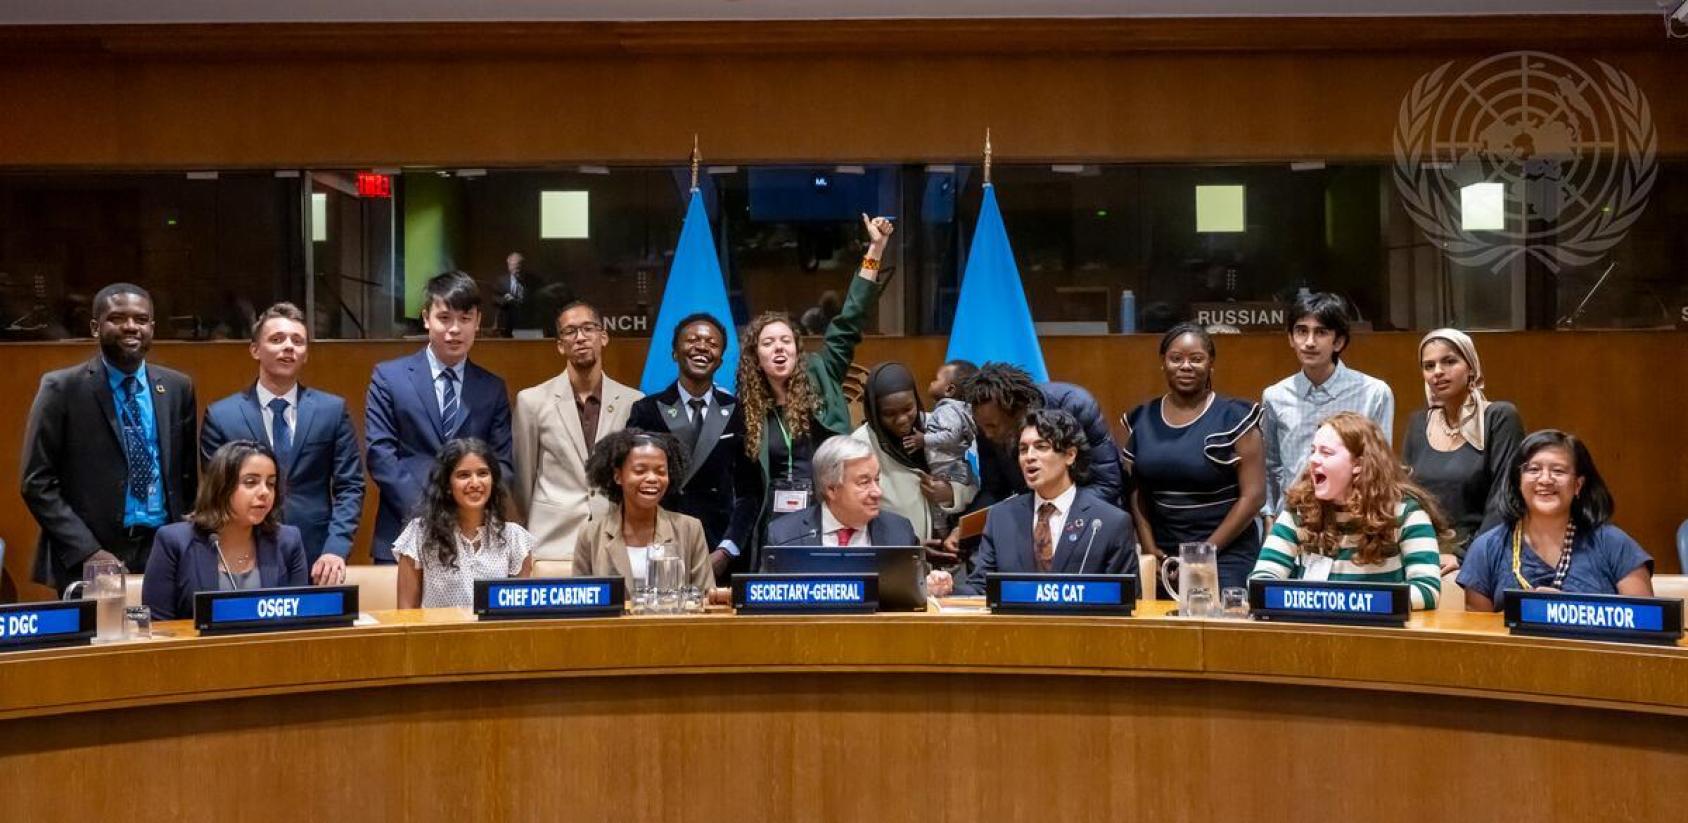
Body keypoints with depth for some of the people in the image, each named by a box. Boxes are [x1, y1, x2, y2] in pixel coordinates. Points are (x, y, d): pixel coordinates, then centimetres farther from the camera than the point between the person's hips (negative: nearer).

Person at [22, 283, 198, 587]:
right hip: (87, 562, -3)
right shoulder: (62, 388, -3)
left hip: (166, 553, 3)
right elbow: (38, 482, -5)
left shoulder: (177, 387, 9)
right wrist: (87, 551, -13)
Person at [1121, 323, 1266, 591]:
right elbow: (1135, 492, 12)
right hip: (1162, 558, 3)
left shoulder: (1235, 418, -4)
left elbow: (1253, 495, -7)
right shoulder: (1140, 420, 8)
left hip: (1225, 557, -3)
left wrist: (1205, 552, -10)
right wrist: (1149, 548, -1)